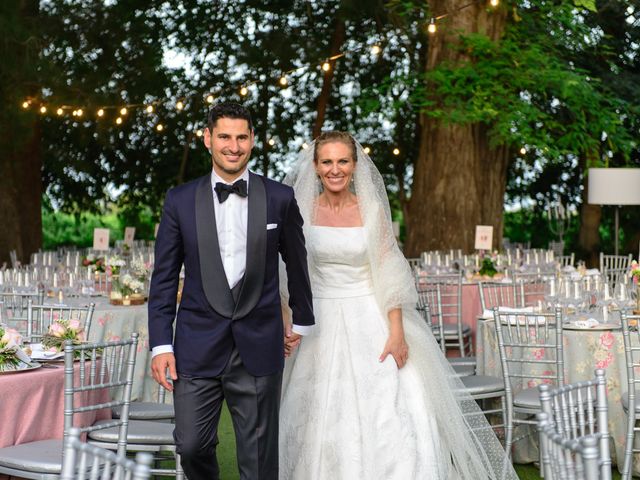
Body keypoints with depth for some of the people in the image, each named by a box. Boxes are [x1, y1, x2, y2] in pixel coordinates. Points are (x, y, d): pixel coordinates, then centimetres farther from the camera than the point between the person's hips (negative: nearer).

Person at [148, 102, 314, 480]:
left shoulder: (279, 198, 1)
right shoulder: (180, 201, 2)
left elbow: (296, 263, 14)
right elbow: (164, 278, 4)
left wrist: (303, 322, 23)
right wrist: (161, 345, -2)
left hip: (259, 347, 0)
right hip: (197, 347, 1)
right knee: (192, 446, 1)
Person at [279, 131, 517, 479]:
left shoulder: (372, 209, -2)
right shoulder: (303, 211, 1)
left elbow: (389, 275, -4)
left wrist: (397, 333, -12)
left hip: (371, 323, -1)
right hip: (321, 324, 1)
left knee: (389, 419, -7)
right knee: (323, 421, 4)